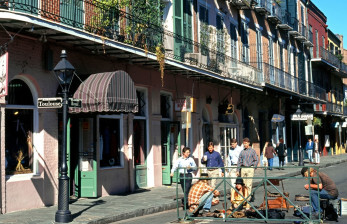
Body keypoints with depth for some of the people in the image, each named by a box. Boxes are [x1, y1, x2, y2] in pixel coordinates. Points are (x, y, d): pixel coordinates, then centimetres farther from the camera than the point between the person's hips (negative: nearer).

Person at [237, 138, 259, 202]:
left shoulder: (252, 151, 0)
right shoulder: (242, 151, 11)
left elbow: (257, 160, 2)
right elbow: (239, 161, 14)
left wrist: (254, 167, -3)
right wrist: (238, 170, 10)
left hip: (250, 169, -5)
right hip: (243, 169, 5)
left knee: (248, 184, -10)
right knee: (243, 184, 4)